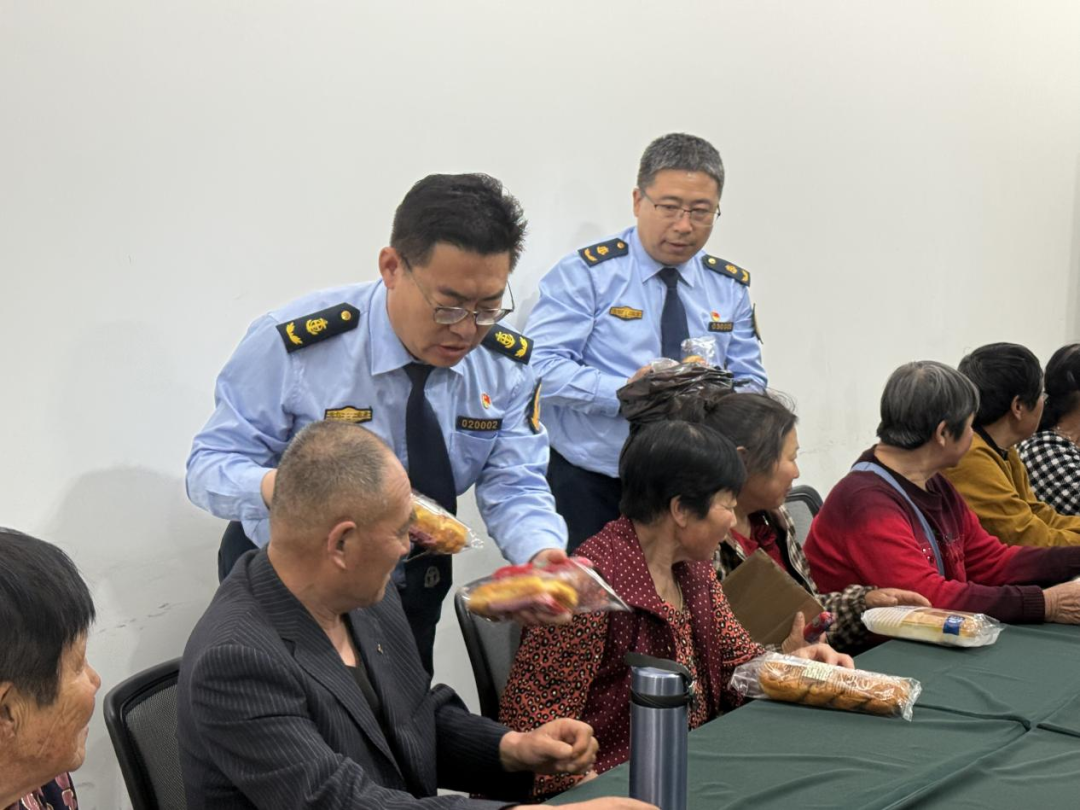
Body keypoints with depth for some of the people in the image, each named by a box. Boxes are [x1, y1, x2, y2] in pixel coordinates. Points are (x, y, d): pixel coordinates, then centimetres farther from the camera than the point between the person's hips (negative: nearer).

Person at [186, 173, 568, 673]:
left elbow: (514, 490, -14)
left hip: (413, 594, 4)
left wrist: (545, 557, -36)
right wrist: (275, 489, -45)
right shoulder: (292, 344, -25)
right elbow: (209, 465, -22)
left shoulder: (509, 364, -13)